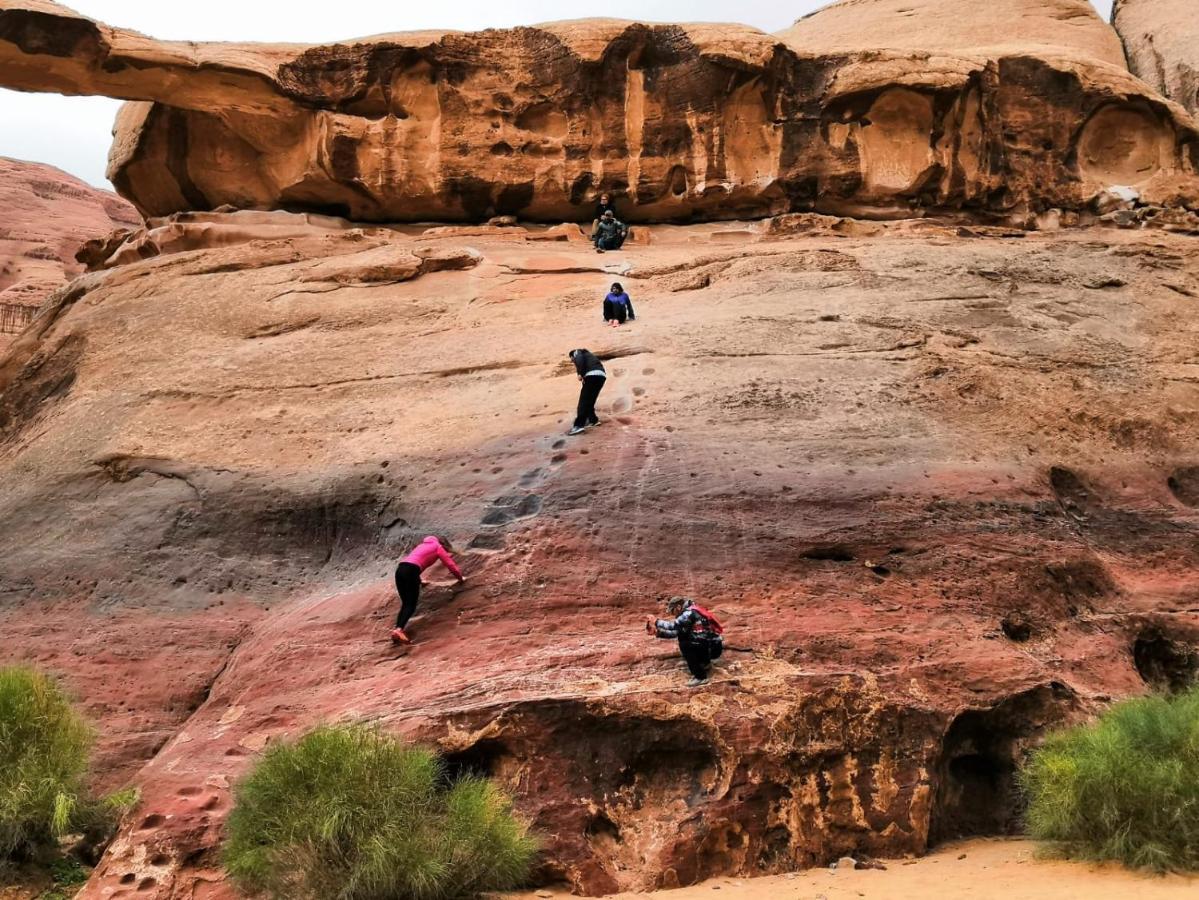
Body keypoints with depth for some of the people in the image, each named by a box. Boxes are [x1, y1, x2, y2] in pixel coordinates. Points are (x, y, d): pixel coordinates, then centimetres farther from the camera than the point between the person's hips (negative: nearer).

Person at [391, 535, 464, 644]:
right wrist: (460, 578, 31)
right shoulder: (438, 547, 16)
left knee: (405, 604, 10)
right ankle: (399, 630, -26)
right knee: (411, 605, -7)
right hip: (411, 571, -7)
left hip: (400, 569, 7)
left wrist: (418, 580, 56)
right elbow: (451, 565, 15)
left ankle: (398, 630, -6)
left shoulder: (424, 545, 35)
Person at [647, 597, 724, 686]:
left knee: (684, 644, -19)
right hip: (707, 644, 10)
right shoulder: (687, 614, 11)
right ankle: (705, 664, 19)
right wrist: (658, 633, 3)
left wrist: (656, 622, -15)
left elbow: (674, 625, -27)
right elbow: (675, 632, 12)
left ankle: (700, 676, -12)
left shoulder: (690, 613, -17)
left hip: (714, 648, -10)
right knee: (682, 636, 10)